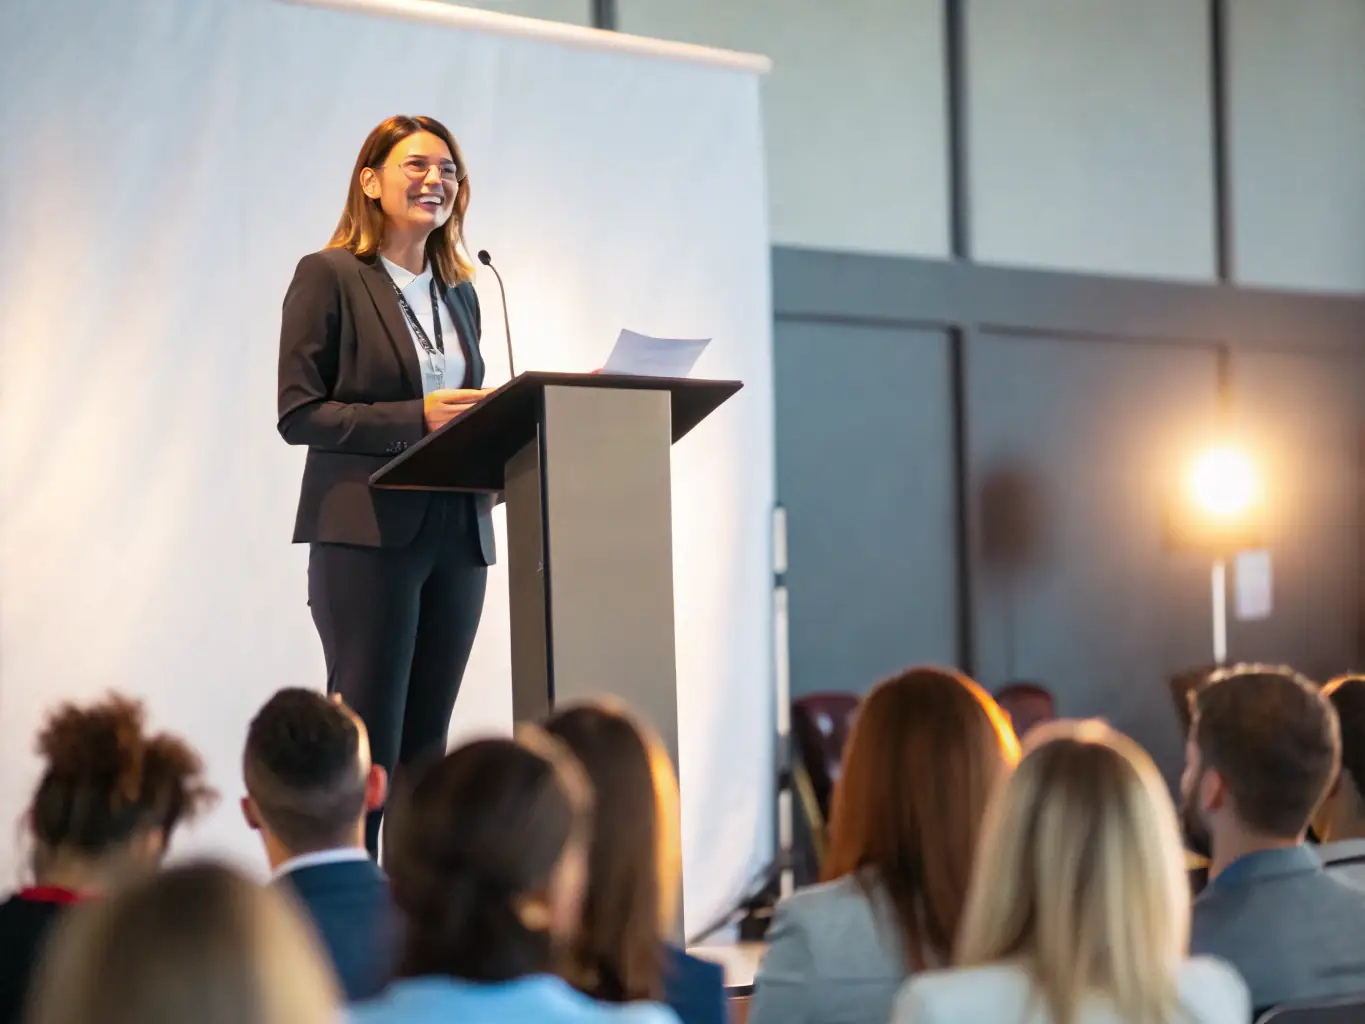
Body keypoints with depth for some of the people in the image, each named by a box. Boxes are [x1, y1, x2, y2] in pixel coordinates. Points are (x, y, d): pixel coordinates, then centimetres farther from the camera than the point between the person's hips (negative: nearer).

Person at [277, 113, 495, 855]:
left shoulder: (458, 293, 17)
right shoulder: (328, 276, -2)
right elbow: (298, 414, -9)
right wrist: (414, 418, -18)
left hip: (457, 534, 6)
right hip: (368, 535, -6)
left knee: (424, 750, 6)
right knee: (366, 746, -8)